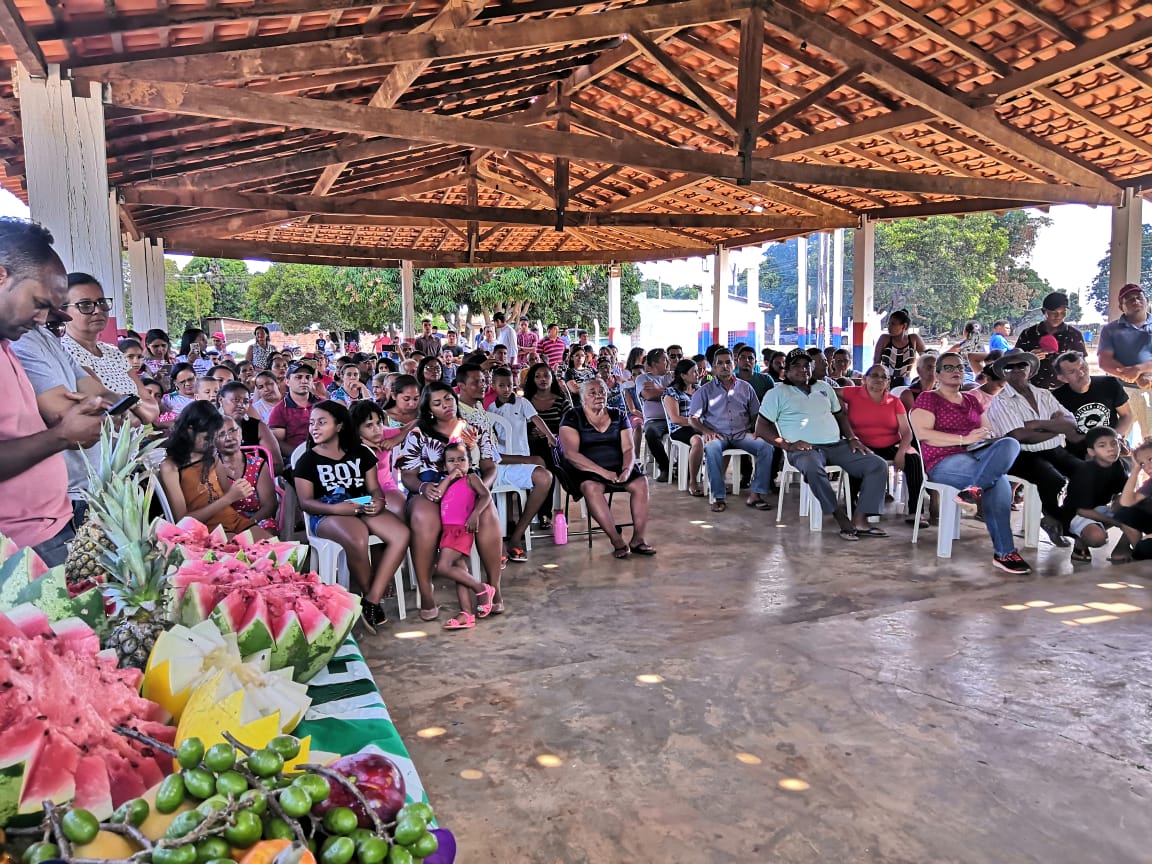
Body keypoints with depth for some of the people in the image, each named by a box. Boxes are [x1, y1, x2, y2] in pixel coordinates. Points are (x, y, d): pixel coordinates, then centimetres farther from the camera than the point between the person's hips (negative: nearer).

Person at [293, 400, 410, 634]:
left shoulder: (360, 453, 16)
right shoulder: (307, 460, 7)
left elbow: (374, 488, 14)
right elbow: (306, 502, -1)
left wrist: (378, 501, -12)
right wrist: (336, 508, -20)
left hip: (362, 508, 4)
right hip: (327, 514, -4)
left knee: (401, 534, -25)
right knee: (357, 540, -38)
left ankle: (372, 600, -23)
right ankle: (368, 594, -9)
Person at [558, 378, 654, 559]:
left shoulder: (618, 417, 14)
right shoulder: (572, 418, 0)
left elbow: (628, 449, 7)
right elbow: (571, 454, -12)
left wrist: (627, 469, -16)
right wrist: (603, 472, -20)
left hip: (617, 468, 4)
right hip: (586, 470, -4)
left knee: (641, 482, -21)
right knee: (591, 487, -35)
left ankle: (638, 539, -19)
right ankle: (617, 541, -32)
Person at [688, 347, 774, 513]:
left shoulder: (745, 387, 16)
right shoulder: (705, 390, 9)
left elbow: (755, 414, 18)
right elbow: (693, 419, 5)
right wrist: (706, 431, -15)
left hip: (742, 434, 2)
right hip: (717, 435, -2)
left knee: (766, 446, -26)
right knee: (712, 448, -38)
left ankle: (756, 493, -23)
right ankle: (718, 497, -32)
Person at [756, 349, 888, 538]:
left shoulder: (824, 387, 24)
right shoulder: (777, 393, 8)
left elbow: (840, 415, 28)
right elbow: (761, 426, 1)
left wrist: (852, 438, 9)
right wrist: (787, 445, -13)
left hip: (837, 445, 6)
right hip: (804, 448, -5)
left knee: (878, 465, -14)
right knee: (813, 470, -41)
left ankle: (859, 521, -22)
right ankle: (843, 520, -31)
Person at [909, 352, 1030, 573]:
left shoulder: (971, 400, 26)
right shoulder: (927, 398, 5)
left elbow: (989, 431, 25)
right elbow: (923, 433, -11)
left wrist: (987, 435, -3)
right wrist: (964, 439, -18)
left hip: (978, 455, 6)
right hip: (944, 462, -6)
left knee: (1010, 444, -29)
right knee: (998, 481, -33)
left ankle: (974, 488, -46)